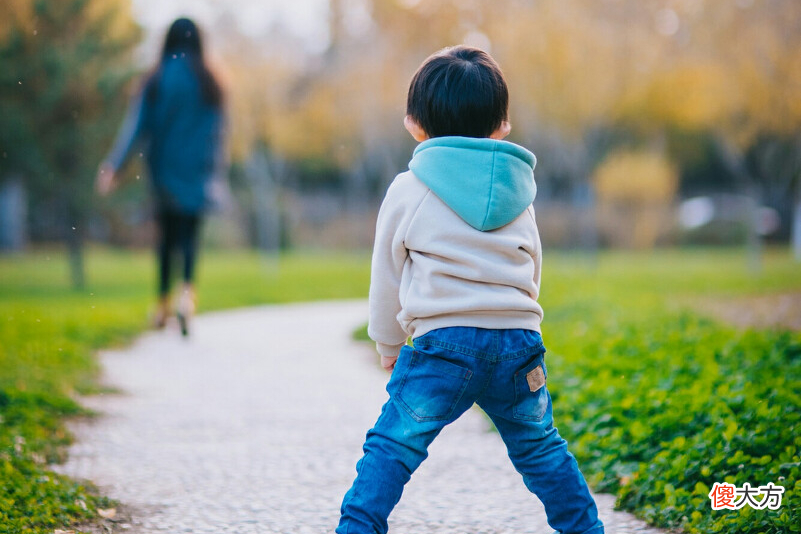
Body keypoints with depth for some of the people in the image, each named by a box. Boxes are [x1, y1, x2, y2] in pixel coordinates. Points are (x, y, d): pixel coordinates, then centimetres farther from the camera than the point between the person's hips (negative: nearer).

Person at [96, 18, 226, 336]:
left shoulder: (156, 81, -5)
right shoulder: (208, 83, -2)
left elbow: (136, 124, -10)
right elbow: (216, 130, 3)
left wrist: (112, 165, -11)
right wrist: (216, 165, 17)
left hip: (164, 167, 1)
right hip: (195, 167, -1)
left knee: (167, 233, 16)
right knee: (189, 232, -1)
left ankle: (163, 306, 21)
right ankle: (188, 292, -29)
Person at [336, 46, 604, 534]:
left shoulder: (408, 190, 4)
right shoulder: (519, 190, 14)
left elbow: (388, 275, 10)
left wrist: (389, 345, 23)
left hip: (441, 341, -3)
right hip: (518, 338, 4)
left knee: (394, 444, -1)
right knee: (540, 448, 19)